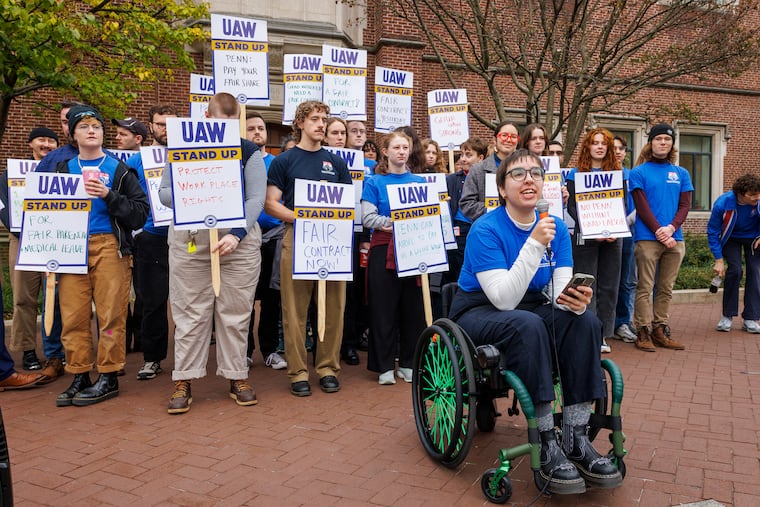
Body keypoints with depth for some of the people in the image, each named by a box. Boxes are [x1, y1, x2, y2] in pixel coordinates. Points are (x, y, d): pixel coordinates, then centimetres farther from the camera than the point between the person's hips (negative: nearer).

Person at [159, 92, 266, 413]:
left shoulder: (249, 152, 3)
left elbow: (256, 198, -5)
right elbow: (164, 193, 6)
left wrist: (236, 234, -18)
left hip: (239, 240, 0)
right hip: (189, 239, 0)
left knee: (235, 312, 6)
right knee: (190, 312, 3)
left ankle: (237, 377, 18)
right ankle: (184, 380, 13)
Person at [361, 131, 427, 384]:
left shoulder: (419, 182, 12)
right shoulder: (375, 183, 4)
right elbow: (368, 217, -7)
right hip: (384, 250, -3)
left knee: (413, 307, 5)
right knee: (384, 308, 1)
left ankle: (408, 363, 17)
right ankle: (384, 366, 10)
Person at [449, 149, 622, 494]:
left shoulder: (556, 228, -2)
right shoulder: (486, 230, -18)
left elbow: (560, 290, -8)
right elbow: (505, 300, -27)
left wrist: (575, 300, -32)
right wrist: (534, 245, -33)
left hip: (532, 308, 5)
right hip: (478, 312, -5)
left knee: (586, 322, -22)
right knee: (527, 325, -36)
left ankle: (575, 439, -19)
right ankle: (547, 445, -29)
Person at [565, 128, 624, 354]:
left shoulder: (618, 174, 12)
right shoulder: (575, 175, 4)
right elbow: (572, 207, -3)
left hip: (612, 238, 3)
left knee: (609, 286, 4)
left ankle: (603, 335, 12)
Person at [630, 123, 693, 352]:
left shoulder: (681, 173, 14)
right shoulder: (639, 172, 2)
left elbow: (685, 205, 7)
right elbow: (642, 206, -5)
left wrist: (671, 228, -11)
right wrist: (659, 231, -13)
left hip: (674, 239, 4)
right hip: (647, 238, -4)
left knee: (666, 289, 8)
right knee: (645, 288, -4)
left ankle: (660, 330, 15)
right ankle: (643, 332, 1)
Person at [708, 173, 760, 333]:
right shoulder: (722, 204, -32)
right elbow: (713, 232, -19)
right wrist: (719, 260, -19)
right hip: (731, 239, -2)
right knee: (734, 270, -16)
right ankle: (727, 316, -3)